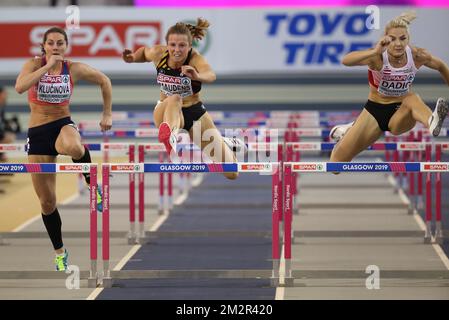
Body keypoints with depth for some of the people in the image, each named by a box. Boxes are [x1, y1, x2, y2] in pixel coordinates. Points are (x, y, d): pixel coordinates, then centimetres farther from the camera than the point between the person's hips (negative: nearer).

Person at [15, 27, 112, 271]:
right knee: (47, 201, 4)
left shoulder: (75, 69, -3)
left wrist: (107, 114, 10)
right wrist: (47, 66, -25)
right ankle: (60, 253, 24)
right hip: (37, 132, 1)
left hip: (63, 124, -1)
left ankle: (92, 183, -11)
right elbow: (20, 87, -25)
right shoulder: (34, 64, -5)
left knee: (74, 148, -43)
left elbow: (104, 81, 13)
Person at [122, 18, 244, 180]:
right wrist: (133, 57, -9)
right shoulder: (158, 53, -14)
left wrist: (198, 76, -70)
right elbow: (144, 52, 12)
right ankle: (170, 138, -66)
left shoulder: (196, 59, -24)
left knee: (231, 173, 0)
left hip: (195, 113, -1)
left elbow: (211, 75, -48)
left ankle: (226, 145, 34)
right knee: (174, 100, -39)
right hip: (165, 111, 1)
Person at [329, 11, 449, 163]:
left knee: (412, 98, -34)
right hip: (374, 111, 0)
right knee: (339, 159, -2)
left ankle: (432, 122, -64)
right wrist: (375, 52, -57)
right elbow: (346, 61, -43)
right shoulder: (378, 57, -25)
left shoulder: (417, 56, -16)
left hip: (401, 112, 0)